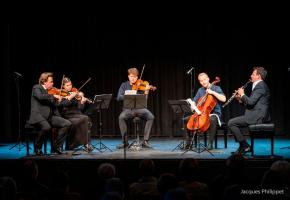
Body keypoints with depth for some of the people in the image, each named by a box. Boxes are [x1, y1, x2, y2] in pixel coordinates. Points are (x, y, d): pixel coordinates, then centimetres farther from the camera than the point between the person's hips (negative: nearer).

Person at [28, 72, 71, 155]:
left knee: (67, 123, -8)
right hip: (38, 116, -7)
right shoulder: (37, 88, 0)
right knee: (47, 127, -36)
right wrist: (53, 96, -16)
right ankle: (38, 148, -12)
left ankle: (57, 146, 2)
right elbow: (40, 97, -24)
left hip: (50, 117, 7)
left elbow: (54, 107, 19)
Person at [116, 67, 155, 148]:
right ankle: (125, 141, -19)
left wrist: (146, 91, -27)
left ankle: (145, 141, -18)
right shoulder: (124, 85, 9)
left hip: (139, 108, 0)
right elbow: (119, 97, -2)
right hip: (128, 108, 0)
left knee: (151, 117, -26)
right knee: (121, 117, -32)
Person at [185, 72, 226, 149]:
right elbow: (194, 101, 17)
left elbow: (223, 99, -17)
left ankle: (210, 143, -33)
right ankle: (188, 142, -3)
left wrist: (213, 92, -21)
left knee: (212, 120, -40)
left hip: (214, 113, -6)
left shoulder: (216, 88, -3)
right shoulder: (200, 90, 13)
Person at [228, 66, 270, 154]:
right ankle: (242, 147, 14)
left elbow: (250, 102, -22)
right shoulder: (259, 85, 20)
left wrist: (242, 94, -6)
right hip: (256, 115, 11)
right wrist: (241, 99, 8)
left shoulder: (260, 86, -13)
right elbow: (251, 102, 21)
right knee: (233, 123, 18)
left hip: (257, 116, -11)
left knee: (231, 123, -12)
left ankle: (245, 146, -8)